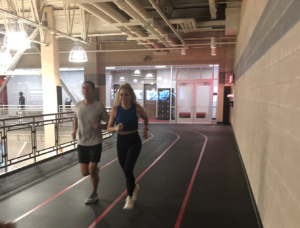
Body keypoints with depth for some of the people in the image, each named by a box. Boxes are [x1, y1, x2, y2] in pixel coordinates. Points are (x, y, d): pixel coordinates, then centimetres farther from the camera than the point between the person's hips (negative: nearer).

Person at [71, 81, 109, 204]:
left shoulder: (99, 106, -11)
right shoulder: (77, 106, -1)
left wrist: (100, 126, -23)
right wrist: (74, 130, -1)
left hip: (95, 143, -3)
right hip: (81, 143, 4)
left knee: (92, 171, -2)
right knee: (84, 172, 5)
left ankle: (94, 194, 24)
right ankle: (95, 170, 43)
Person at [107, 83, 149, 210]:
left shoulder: (137, 108, -11)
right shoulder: (115, 109, -10)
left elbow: (146, 118, 11)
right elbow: (109, 129, -6)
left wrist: (146, 129, -2)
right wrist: (116, 128, -26)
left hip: (134, 141, -3)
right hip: (121, 142, 3)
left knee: (128, 170, -12)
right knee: (126, 170, 15)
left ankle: (130, 198, 11)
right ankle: (134, 187, 47)